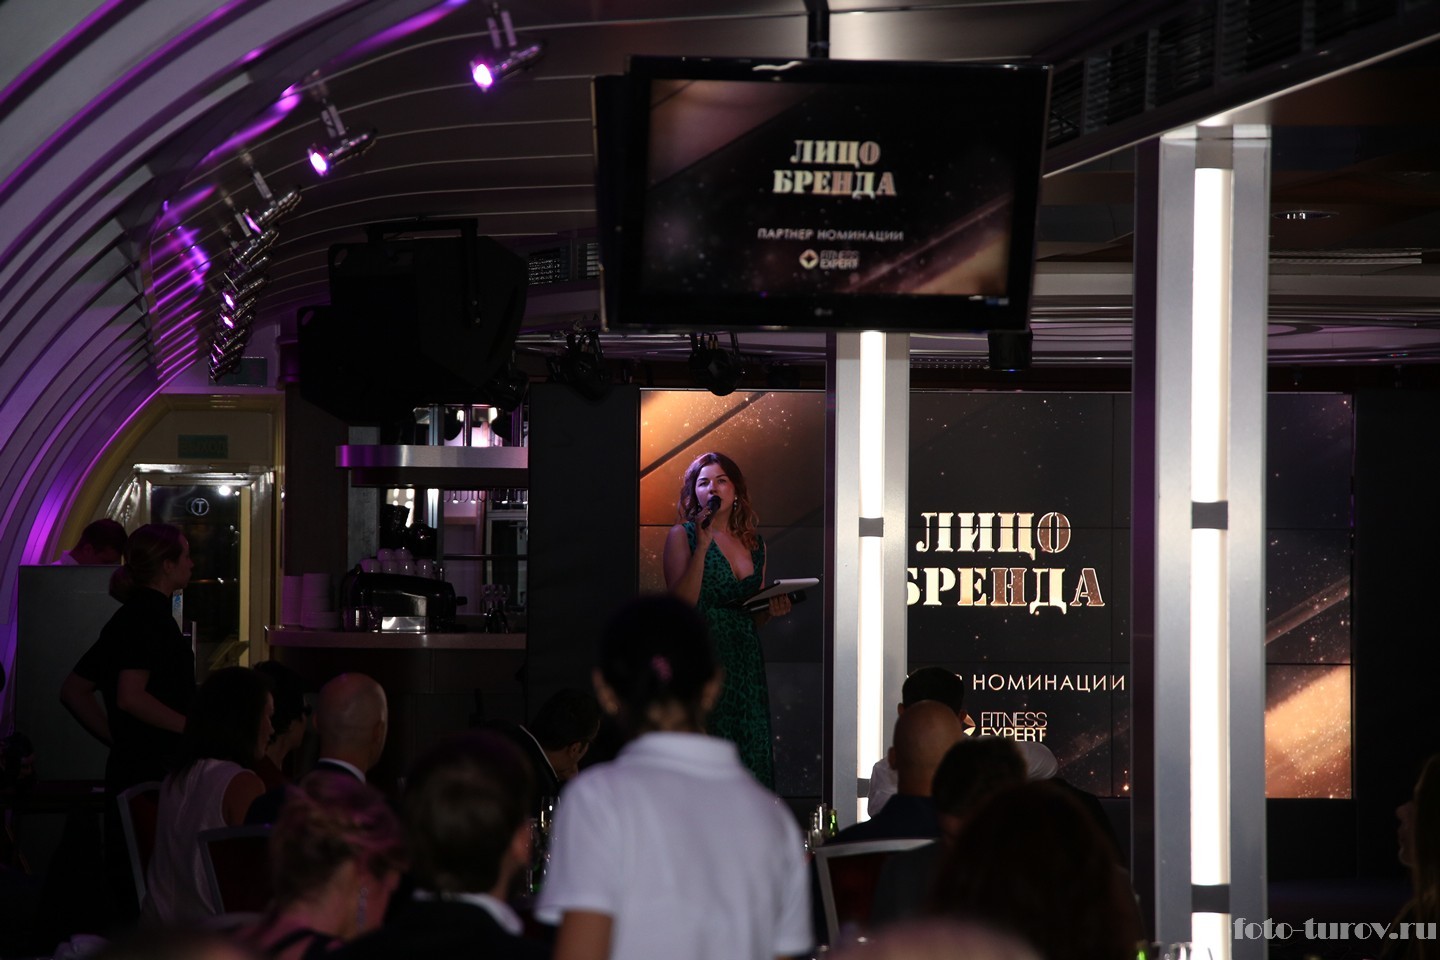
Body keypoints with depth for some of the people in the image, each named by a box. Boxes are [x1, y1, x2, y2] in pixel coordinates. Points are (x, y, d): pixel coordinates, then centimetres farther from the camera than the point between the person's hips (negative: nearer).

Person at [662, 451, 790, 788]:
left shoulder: (754, 543, 16)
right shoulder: (683, 535, 1)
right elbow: (681, 605, -12)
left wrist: (772, 610, 3)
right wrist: (702, 546, -14)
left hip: (745, 663, 5)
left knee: (750, 747, -1)